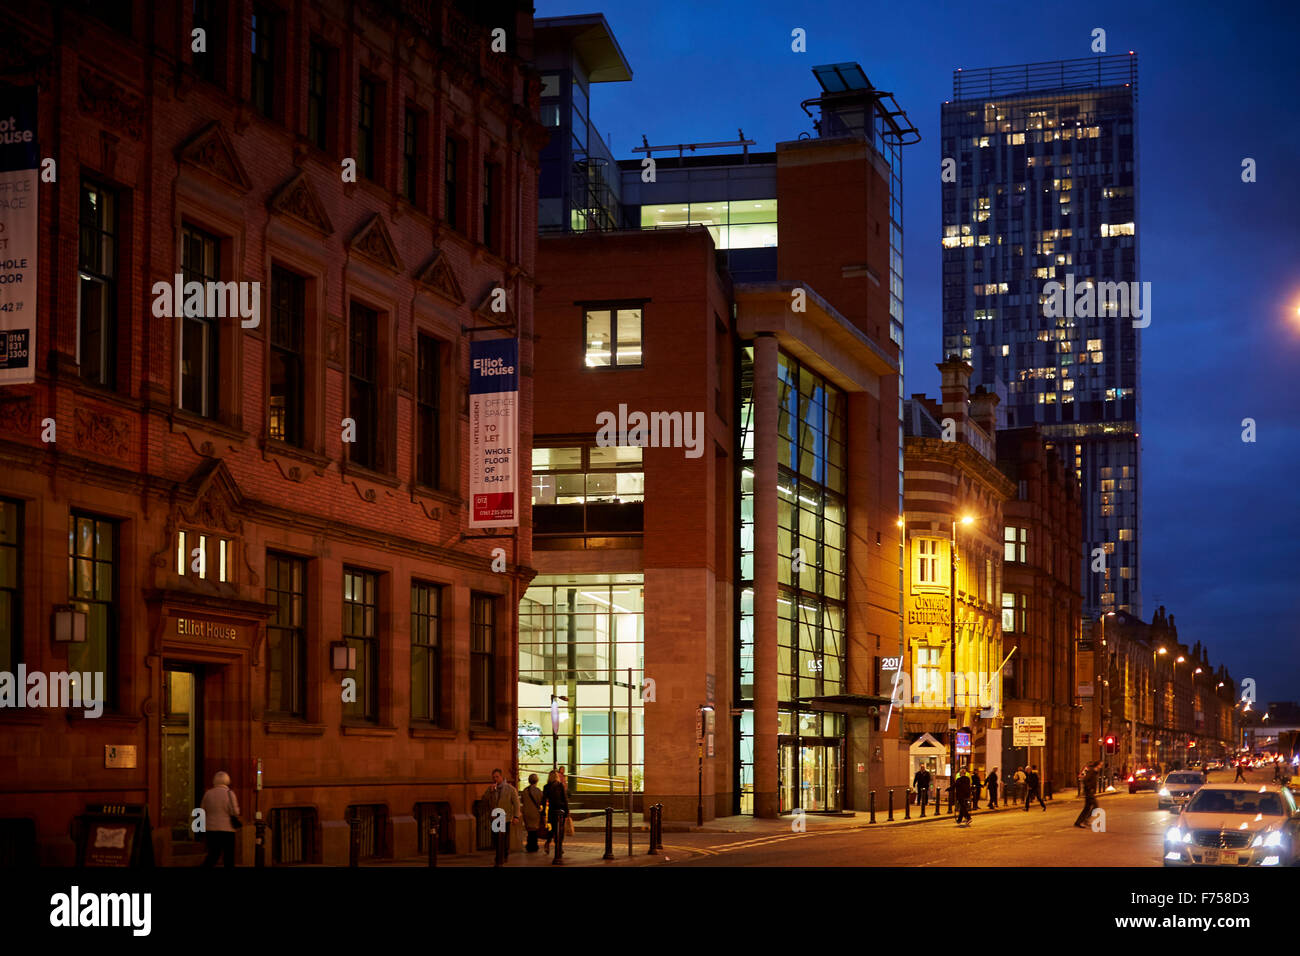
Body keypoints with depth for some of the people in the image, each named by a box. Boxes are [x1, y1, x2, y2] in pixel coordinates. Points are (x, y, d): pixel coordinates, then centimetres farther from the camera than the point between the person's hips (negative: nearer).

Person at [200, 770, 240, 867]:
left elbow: (203, 812, 9)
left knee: (213, 855, 10)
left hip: (210, 829, 4)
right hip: (226, 830, -4)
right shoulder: (229, 793, -9)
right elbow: (235, 812, -13)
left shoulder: (208, 794, 3)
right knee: (229, 856, 5)